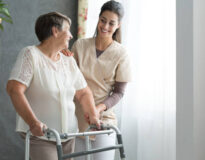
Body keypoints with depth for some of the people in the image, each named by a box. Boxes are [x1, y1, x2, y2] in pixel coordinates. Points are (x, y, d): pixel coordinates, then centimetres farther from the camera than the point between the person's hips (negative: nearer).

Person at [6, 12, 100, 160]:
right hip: (40, 135, -6)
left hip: (68, 135, 7)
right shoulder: (30, 54, -7)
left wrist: (93, 116, 0)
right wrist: (33, 123, -28)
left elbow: (84, 93, 19)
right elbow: (14, 89, -18)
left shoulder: (69, 61, 14)